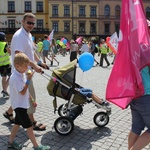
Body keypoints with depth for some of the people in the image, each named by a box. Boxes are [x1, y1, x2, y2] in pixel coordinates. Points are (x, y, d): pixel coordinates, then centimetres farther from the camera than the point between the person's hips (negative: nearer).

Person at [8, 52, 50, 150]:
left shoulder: (22, 75, 5)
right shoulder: (15, 78, -25)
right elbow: (23, 92, -25)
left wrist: (31, 100, 18)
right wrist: (28, 80, -26)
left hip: (22, 104, 9)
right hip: (19, 105, -9)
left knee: (17, 123, 20)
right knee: (29, 126, -3)